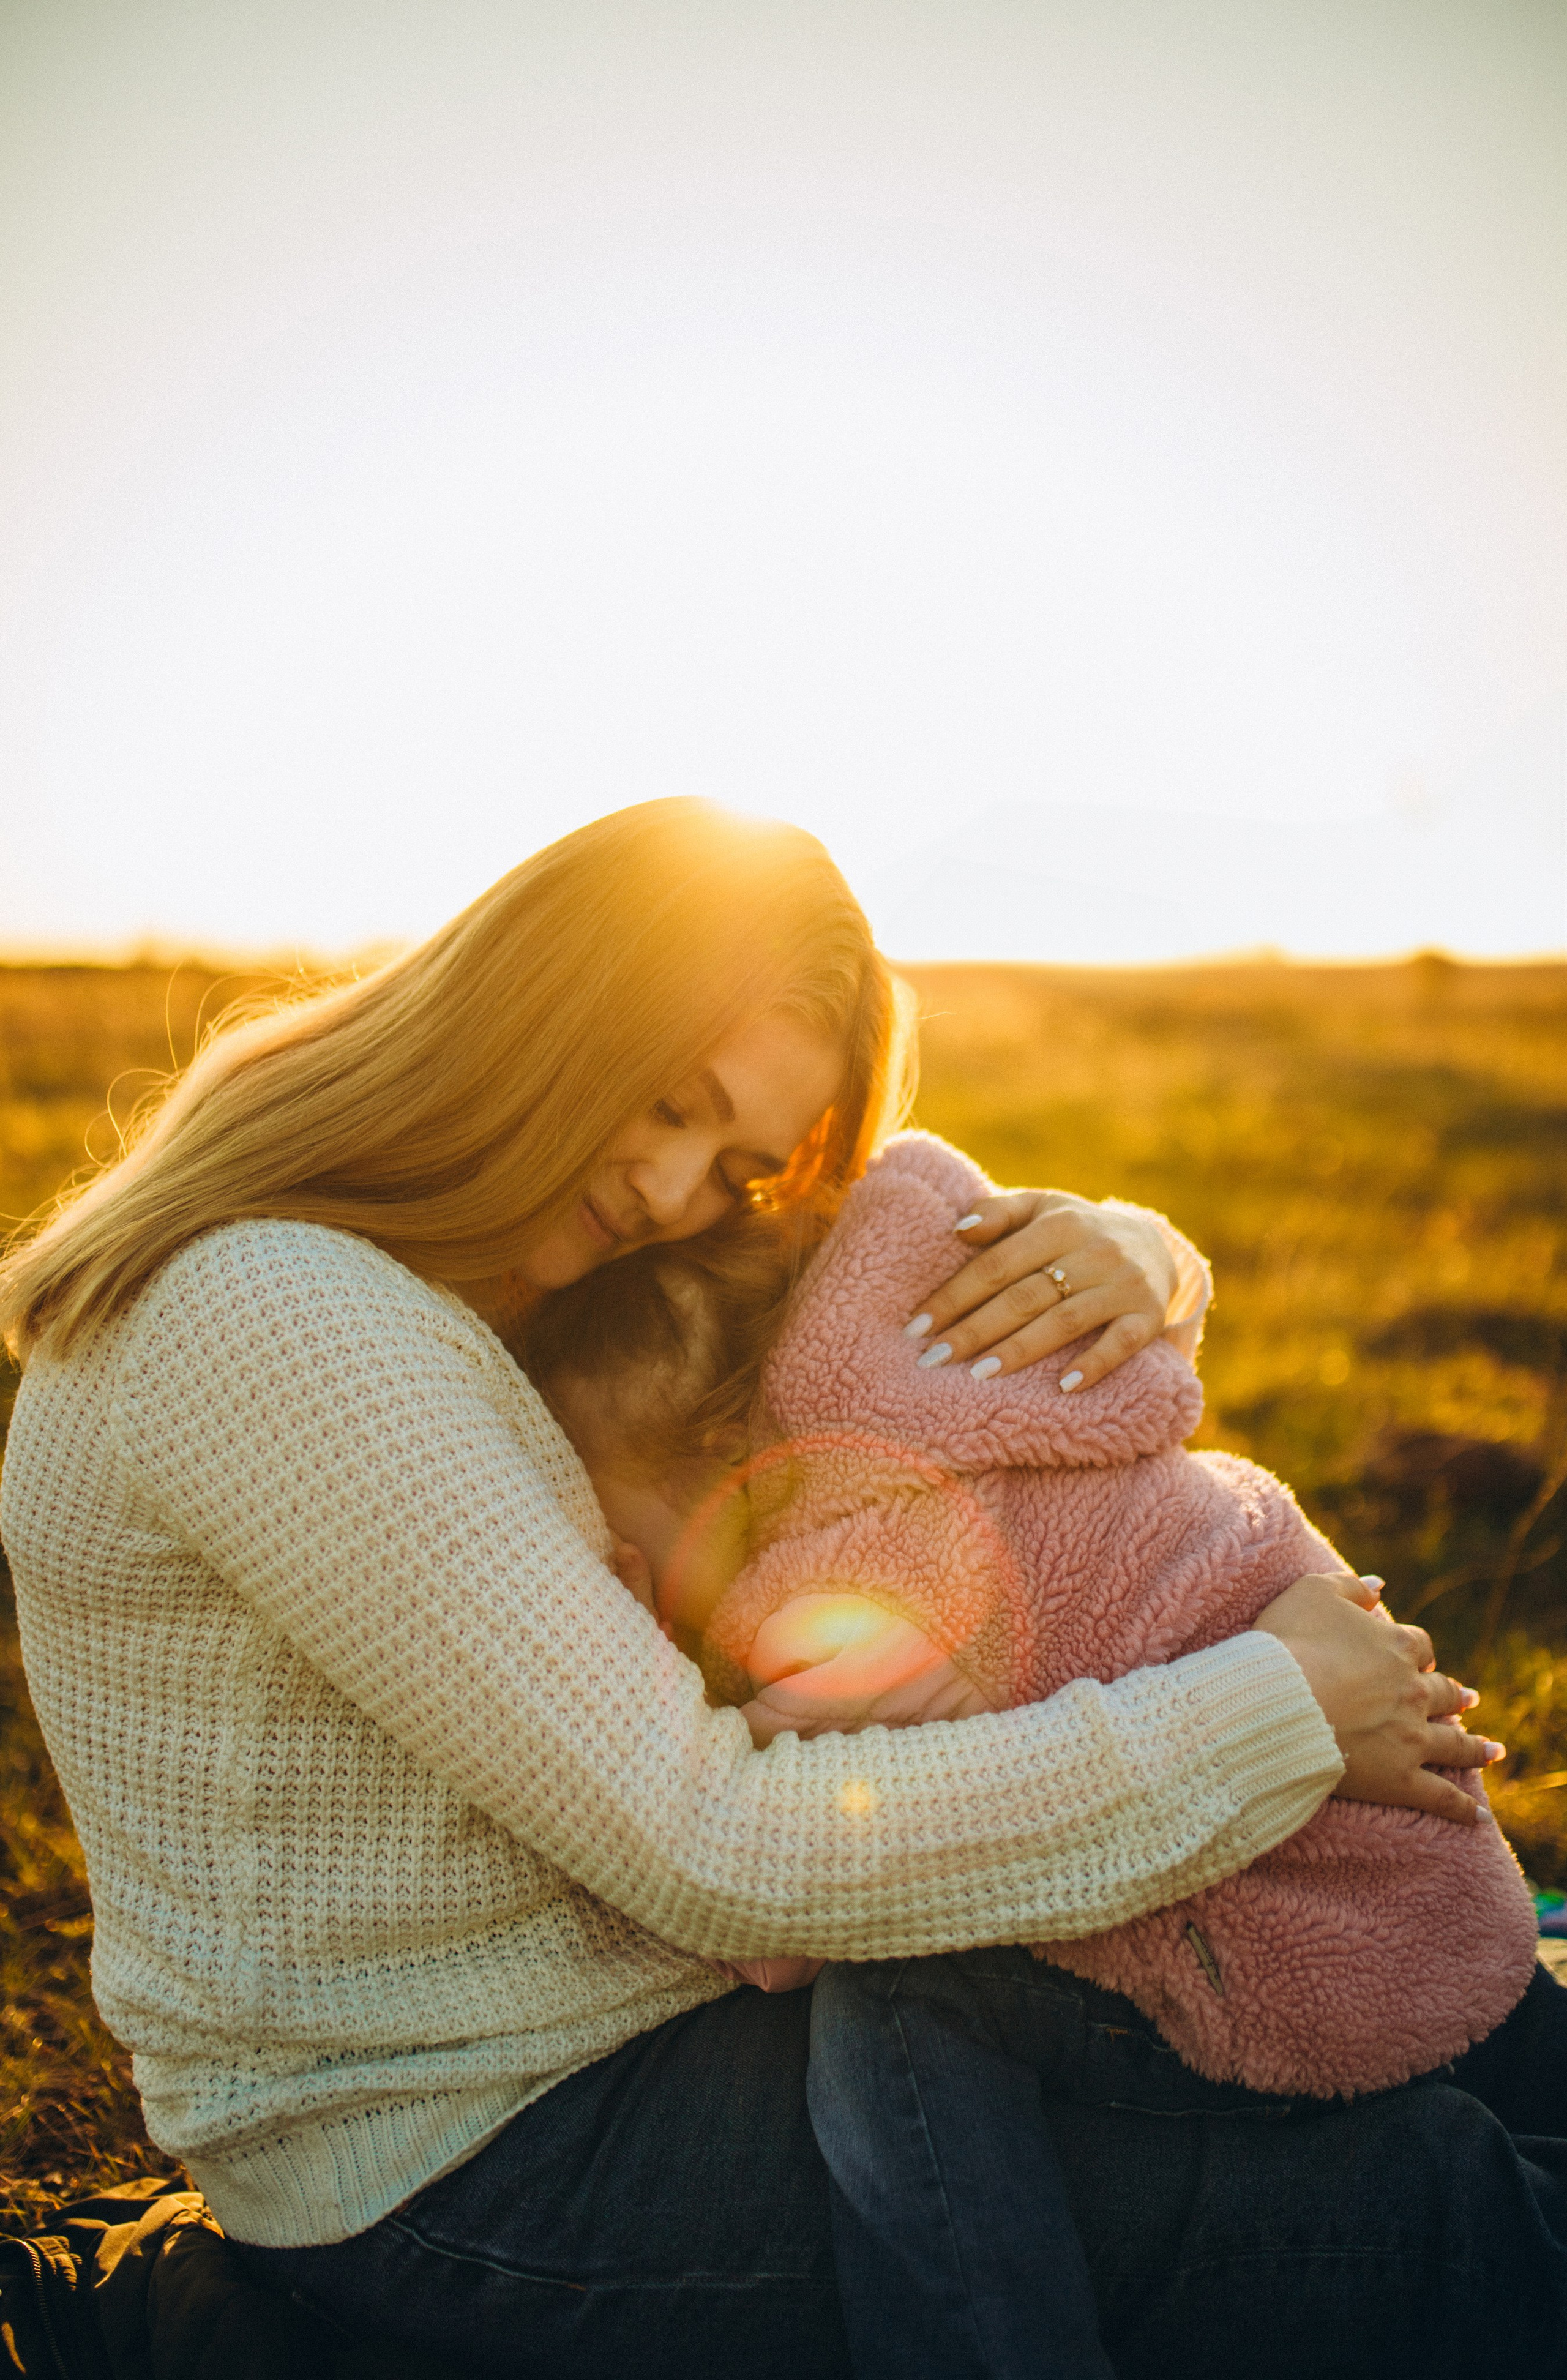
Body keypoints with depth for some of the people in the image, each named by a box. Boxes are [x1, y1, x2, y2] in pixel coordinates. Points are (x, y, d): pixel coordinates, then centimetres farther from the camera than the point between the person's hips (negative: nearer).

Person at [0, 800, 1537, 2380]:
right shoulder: (281, 1321, -26)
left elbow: (904, 1268, 10)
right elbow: (722, 1856, -29)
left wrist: (1114, 1256, -15)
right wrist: (1285, 1715, -21)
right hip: (457, 2160, -8)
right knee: (1424, 2217, -9)